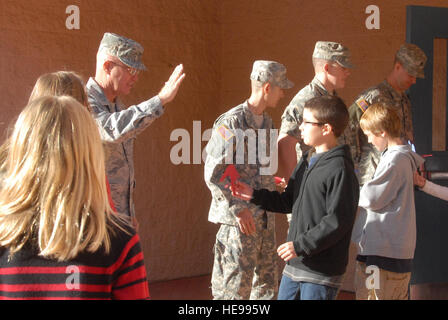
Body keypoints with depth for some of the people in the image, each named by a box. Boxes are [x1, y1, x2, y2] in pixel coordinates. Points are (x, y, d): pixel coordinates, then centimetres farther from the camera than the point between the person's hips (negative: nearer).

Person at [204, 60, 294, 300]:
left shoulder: (266, 122, 12)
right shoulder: (231, 122, -14)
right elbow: (213, 173, -17)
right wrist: (238, 209, -17)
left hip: (265, 218, 8)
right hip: (239, 219, -8)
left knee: (267, 284, 13)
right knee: (234, 288, -4)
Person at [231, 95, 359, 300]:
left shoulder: (339, 169, -16)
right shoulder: (306, 162, 14)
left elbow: (338, 221, -20)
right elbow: (288, 202, 21)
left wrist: (301, 245, -20)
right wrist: (254, 196, 11)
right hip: (294, 264, 9)